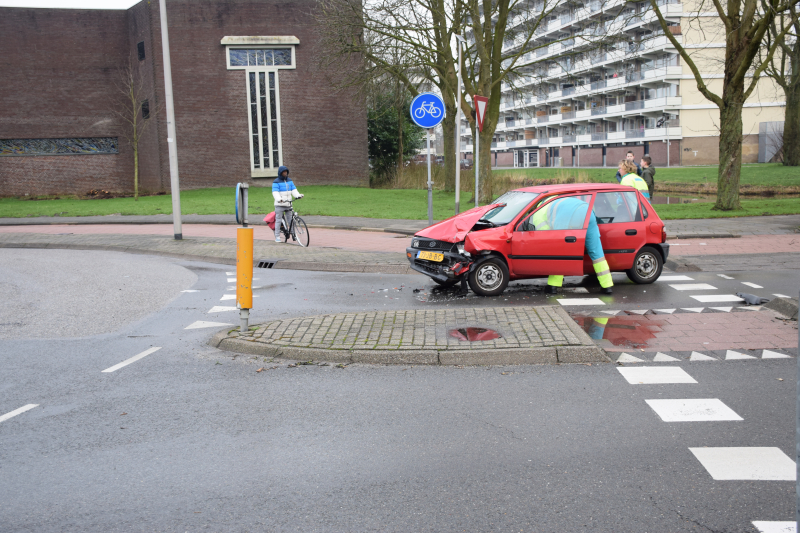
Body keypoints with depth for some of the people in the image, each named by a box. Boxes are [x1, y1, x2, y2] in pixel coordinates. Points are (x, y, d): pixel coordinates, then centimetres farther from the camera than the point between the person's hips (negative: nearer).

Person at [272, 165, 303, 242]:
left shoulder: (289, 181, 12)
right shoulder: (276, 182, -5)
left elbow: (294, 190, 5)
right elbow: (275, 192, -17)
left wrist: (298, 195, -16)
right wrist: (279, 199, -37)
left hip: (288, 204, 5)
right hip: (280, 205, -5)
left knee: (290, 220, 3)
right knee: (278, 220, -2)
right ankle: (277, 237, 4)